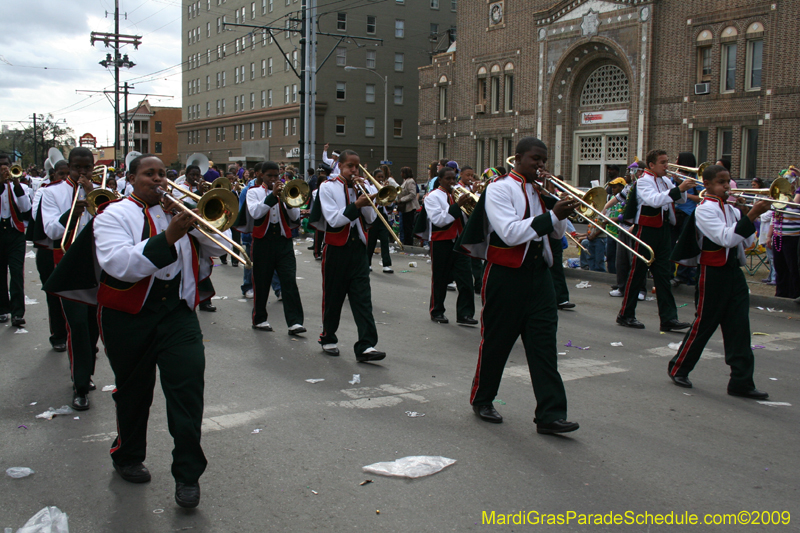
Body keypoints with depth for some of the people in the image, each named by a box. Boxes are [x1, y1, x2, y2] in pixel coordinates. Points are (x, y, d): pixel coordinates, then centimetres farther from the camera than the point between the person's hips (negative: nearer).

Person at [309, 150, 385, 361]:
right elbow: (334, 220, -14)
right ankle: (328, 339, 26)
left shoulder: (361, 187, 11)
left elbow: (370, 219, 4)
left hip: (358, 248, 3)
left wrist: (363, 194, -7)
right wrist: (356, 205, -24)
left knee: (363, 298, -6)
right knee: (333, 297, 7)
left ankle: (366, 346, -11)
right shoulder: (328, 187, -3)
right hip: (336, 249, -3)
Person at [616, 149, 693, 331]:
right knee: (637, 273, -1)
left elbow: (681, 199, 16)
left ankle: (668, 318, 5)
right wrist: (678, 189, -30)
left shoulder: (665, 181, 14)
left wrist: (683, 189, -5)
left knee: (663, 275, 5)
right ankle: (625, 315, 9)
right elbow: (654, 200, -27)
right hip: (646, 231, -7)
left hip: (663, 231, 7)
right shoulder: (644, 181, -9)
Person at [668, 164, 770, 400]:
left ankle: (741, 381, 4)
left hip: (734, 271, 7)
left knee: (739, 326, 2)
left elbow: (746, 242, 11)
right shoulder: (704, 209, -11)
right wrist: (751, 216, -26)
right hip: (714, 273, -7)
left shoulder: (731, 209, 12)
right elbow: (726, 239, -24)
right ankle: (678, 368, 19)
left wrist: (746, 215, -1)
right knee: (704, 324, 2)